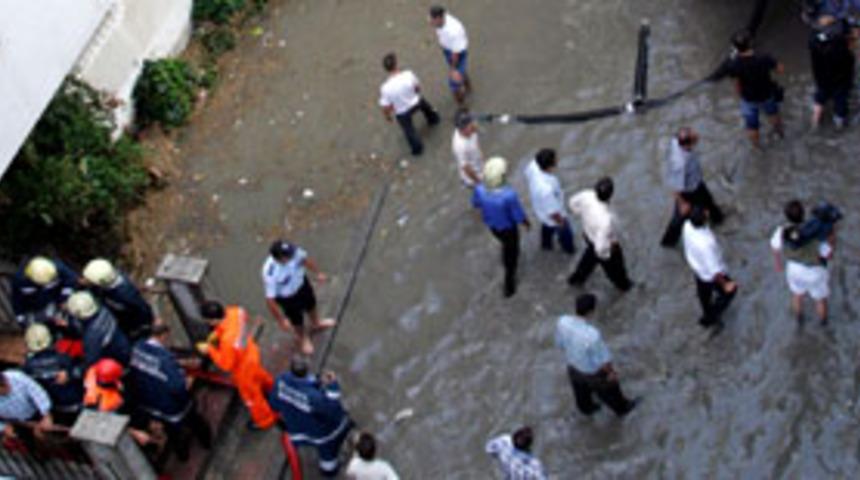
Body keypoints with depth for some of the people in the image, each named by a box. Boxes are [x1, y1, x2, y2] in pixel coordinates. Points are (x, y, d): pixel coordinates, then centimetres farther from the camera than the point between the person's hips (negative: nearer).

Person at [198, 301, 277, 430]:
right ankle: (271, 388, 71)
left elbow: (226, 364, -28)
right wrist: (217, 332, -8)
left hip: (243, 367, -6)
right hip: (251, 352, 6)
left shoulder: (228, 341, -46)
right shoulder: (236, 311, -27)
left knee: (250, 394, 24)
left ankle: (264, 420, 50)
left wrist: (209, 350, -18)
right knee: (259, 374, 39)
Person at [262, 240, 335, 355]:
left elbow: (304, 258, -6)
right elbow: (270, 300, -32)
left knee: (311, 303, 32)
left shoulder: (292, 251, -30)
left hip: (301, 283, 5)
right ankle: (302, 338, 59)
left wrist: (318, 273, 4)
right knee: (297, 320, 24)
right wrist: (282, 321, -23)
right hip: (287, 297, -5)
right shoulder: (270, 274, -43)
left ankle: (316, 324, 67)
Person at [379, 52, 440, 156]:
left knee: (408, 129, 28)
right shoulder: (408, 75, -33)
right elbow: (417, 87, -11)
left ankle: (417, 148, 51)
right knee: (423, 103, 39)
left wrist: (387, 116, 0)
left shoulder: (386, 88, -38)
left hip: (402, 113, -2)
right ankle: (433, 118, 69)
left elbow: (386, 107, -23)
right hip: (416, 103, 2)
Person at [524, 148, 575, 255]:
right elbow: (553, 212, -32)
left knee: (547, 226, 37)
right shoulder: (546, 189, -49)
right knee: (565, 233, 27)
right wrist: (561, 221, -11)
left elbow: (528, 173, -3)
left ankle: (546, 244, 66)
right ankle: (569, 249, 58)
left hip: (540, 208, 6)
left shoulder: (534, 165, -30)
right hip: (553, 217, -6)